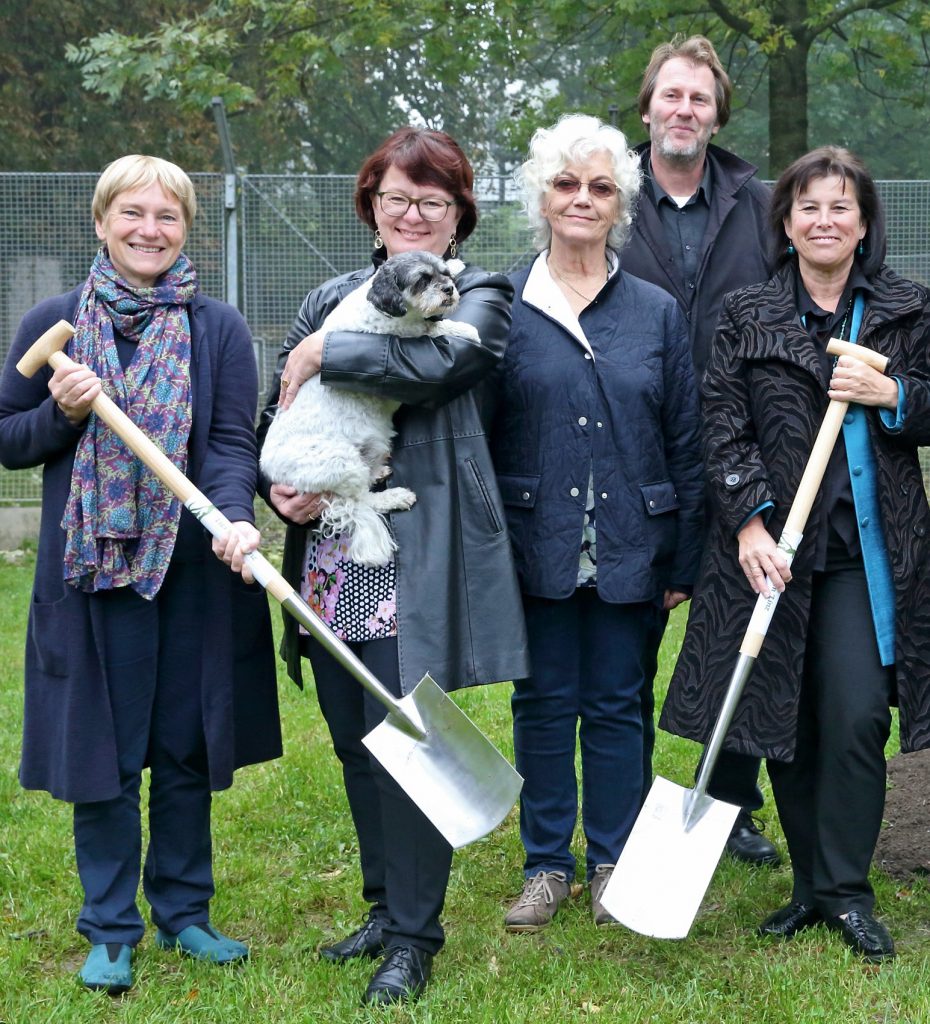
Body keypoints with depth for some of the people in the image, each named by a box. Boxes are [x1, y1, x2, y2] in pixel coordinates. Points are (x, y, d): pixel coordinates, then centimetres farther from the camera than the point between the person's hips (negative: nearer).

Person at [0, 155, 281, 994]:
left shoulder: (219, 328, 2)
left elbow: (232, 444, -7)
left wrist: (237, 519, -25)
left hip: (195, 570, 1)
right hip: (93, 569, 0)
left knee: (187, 750, 10)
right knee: (102, 753, 4)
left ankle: (183, 910, 26)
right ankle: (110, 930, 17)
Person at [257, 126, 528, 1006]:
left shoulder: (478, 297, 2)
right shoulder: (330, 300, 15)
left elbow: (438, 364, -21)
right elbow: (275, 419, 15)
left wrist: (324, 355, -14)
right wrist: (279, 488, -5)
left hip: (415, 563, -5)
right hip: (330, 565, 5)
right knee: (354, 742, 12)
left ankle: (413, 937, 8)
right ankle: (385, 906, 29)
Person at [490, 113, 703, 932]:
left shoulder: (658, 312, 6)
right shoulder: (501, 308, 1)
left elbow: (686, 444, 7)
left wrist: (684, 560, 4)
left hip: (630, 546, 1)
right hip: (537, 547, -1)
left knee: (617, 706, 9)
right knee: (543, 704, 7)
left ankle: (614, 864, 23)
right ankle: (547, 865, 21)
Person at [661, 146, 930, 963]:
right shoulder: (747, 315, 6)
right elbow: (723, 425, -2)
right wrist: (751, 519, -13)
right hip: (773, 544, 1)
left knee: (856, 717, -8)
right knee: (786, 720, 5)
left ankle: (847, 890, 7)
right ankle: (811, 885, 20)